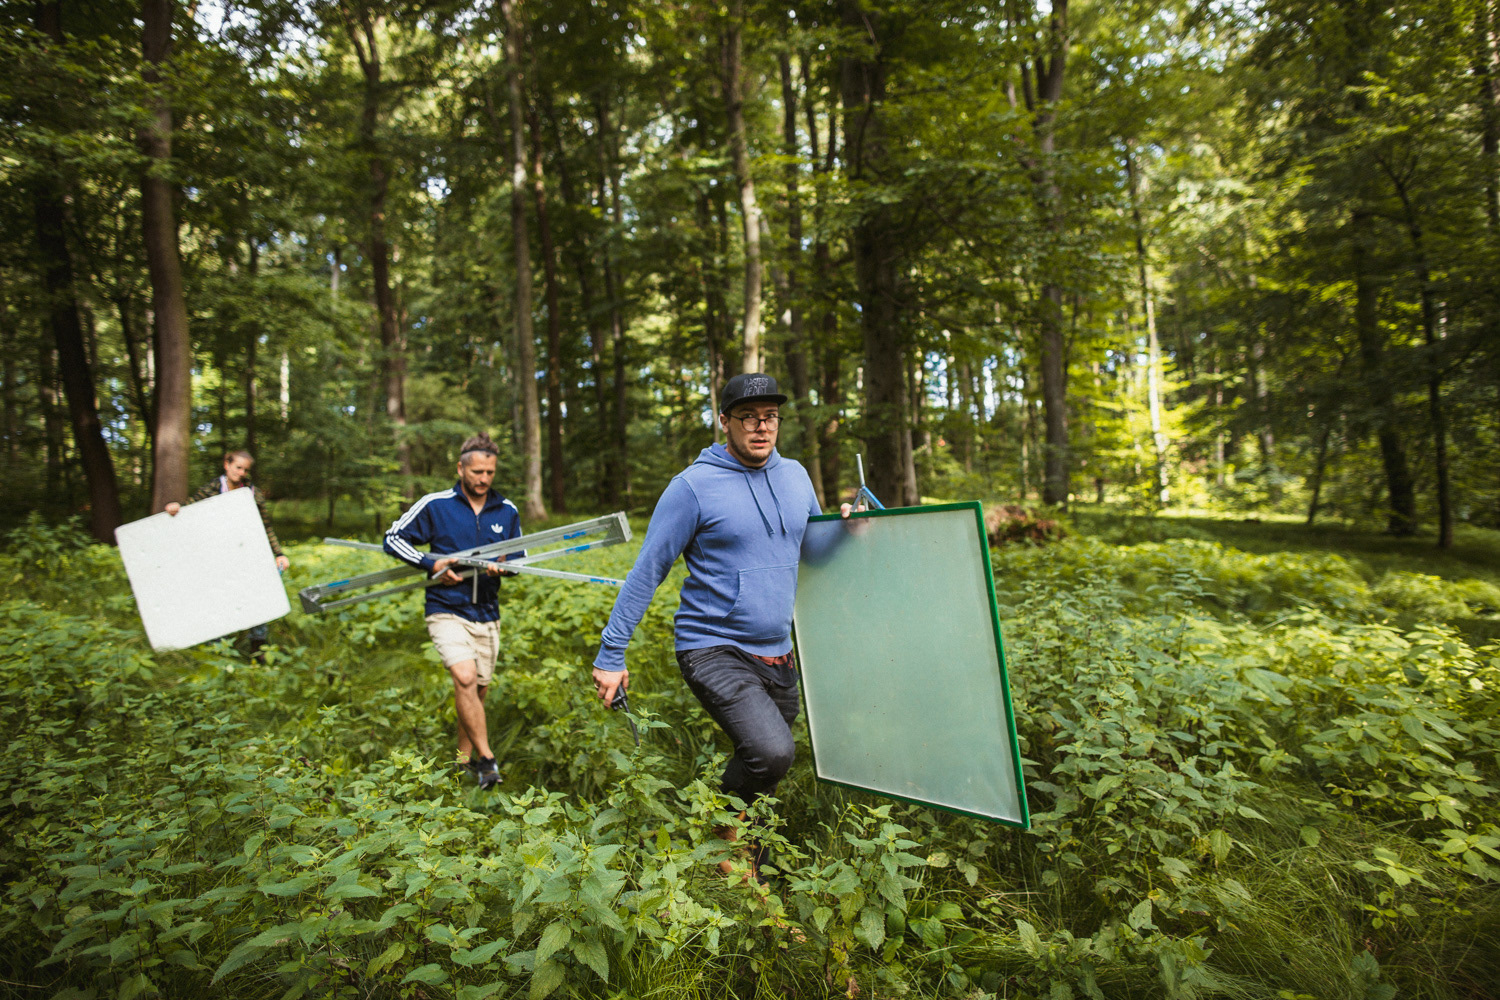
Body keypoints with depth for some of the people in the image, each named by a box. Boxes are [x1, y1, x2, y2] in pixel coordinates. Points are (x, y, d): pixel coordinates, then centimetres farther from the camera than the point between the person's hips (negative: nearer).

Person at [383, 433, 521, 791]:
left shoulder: (507, 511, 5)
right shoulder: (435, 505, -4)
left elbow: (519, 556, 15)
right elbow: (393, 538, 2)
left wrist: (503, 566, -9)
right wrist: (431, 563, -12)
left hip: (487, 614, 4)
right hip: (447, 610, -3)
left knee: (478, 690, 10)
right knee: (465, 678, -22)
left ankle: (465, 760, 27)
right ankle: (487, 760, -13)